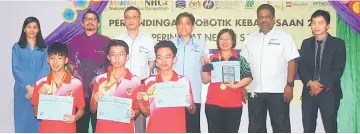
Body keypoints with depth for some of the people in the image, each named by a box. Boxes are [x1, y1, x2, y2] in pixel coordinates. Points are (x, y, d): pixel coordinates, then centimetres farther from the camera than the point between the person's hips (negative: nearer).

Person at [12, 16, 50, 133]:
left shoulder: (44, 48, 7)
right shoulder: (17, 47, 6)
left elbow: (46, 68, -1)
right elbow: (16, 69, -1)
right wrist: (28, 86, -12)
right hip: (22, 89, 0)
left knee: (38, 120, 2)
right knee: (23, 119, 2)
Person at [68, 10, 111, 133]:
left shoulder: (106, 41, 3)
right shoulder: (75, 41, 10)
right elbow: (70, 63, 16)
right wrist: (75, 72, -2)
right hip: (80, 89, 2)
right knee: (80, 125, 7)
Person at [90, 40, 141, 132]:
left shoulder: (135, 81, 0)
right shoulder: (100, 80, 4)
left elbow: (138, 109, 8)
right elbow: (93, 110, 10)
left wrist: (133, 114, -14)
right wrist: (96, 101, -11)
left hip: (125, 129, -1)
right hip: (103, 129, 1)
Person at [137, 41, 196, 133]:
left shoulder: (184, 81, -4)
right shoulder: (149, 82, 1)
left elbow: (192, 111, 5)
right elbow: (147, 113, 8)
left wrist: (190, 105, -14)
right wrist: (139, 102, -9)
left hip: (177, 130, -1)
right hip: (154, 130, 1)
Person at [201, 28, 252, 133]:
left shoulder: (239, 59, 3)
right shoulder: (212, 59, 6)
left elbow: (248, 78, -3)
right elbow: (205, 80, 3)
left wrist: (236, 85, -17)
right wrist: (205, 66, -10)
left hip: (233, 105, -1)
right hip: (213, 104, 1)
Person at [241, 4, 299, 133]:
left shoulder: (284, 37, -1)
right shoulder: (249, 39, 9)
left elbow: (291, 62, -4)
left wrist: (289, 85, -12)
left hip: (278, 90, -3)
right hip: (254, 91, 4)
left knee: (281, 127, 3)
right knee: (255, 127, 11)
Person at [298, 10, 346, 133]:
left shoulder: (338, 43, 0)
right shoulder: (306, 43, 10)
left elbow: (338, 69, -7)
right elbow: (301, 67, 4)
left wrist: (323, 86, -15)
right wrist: (310, 83, -13)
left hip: (329, 92, -3)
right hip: (309, 91, 3)